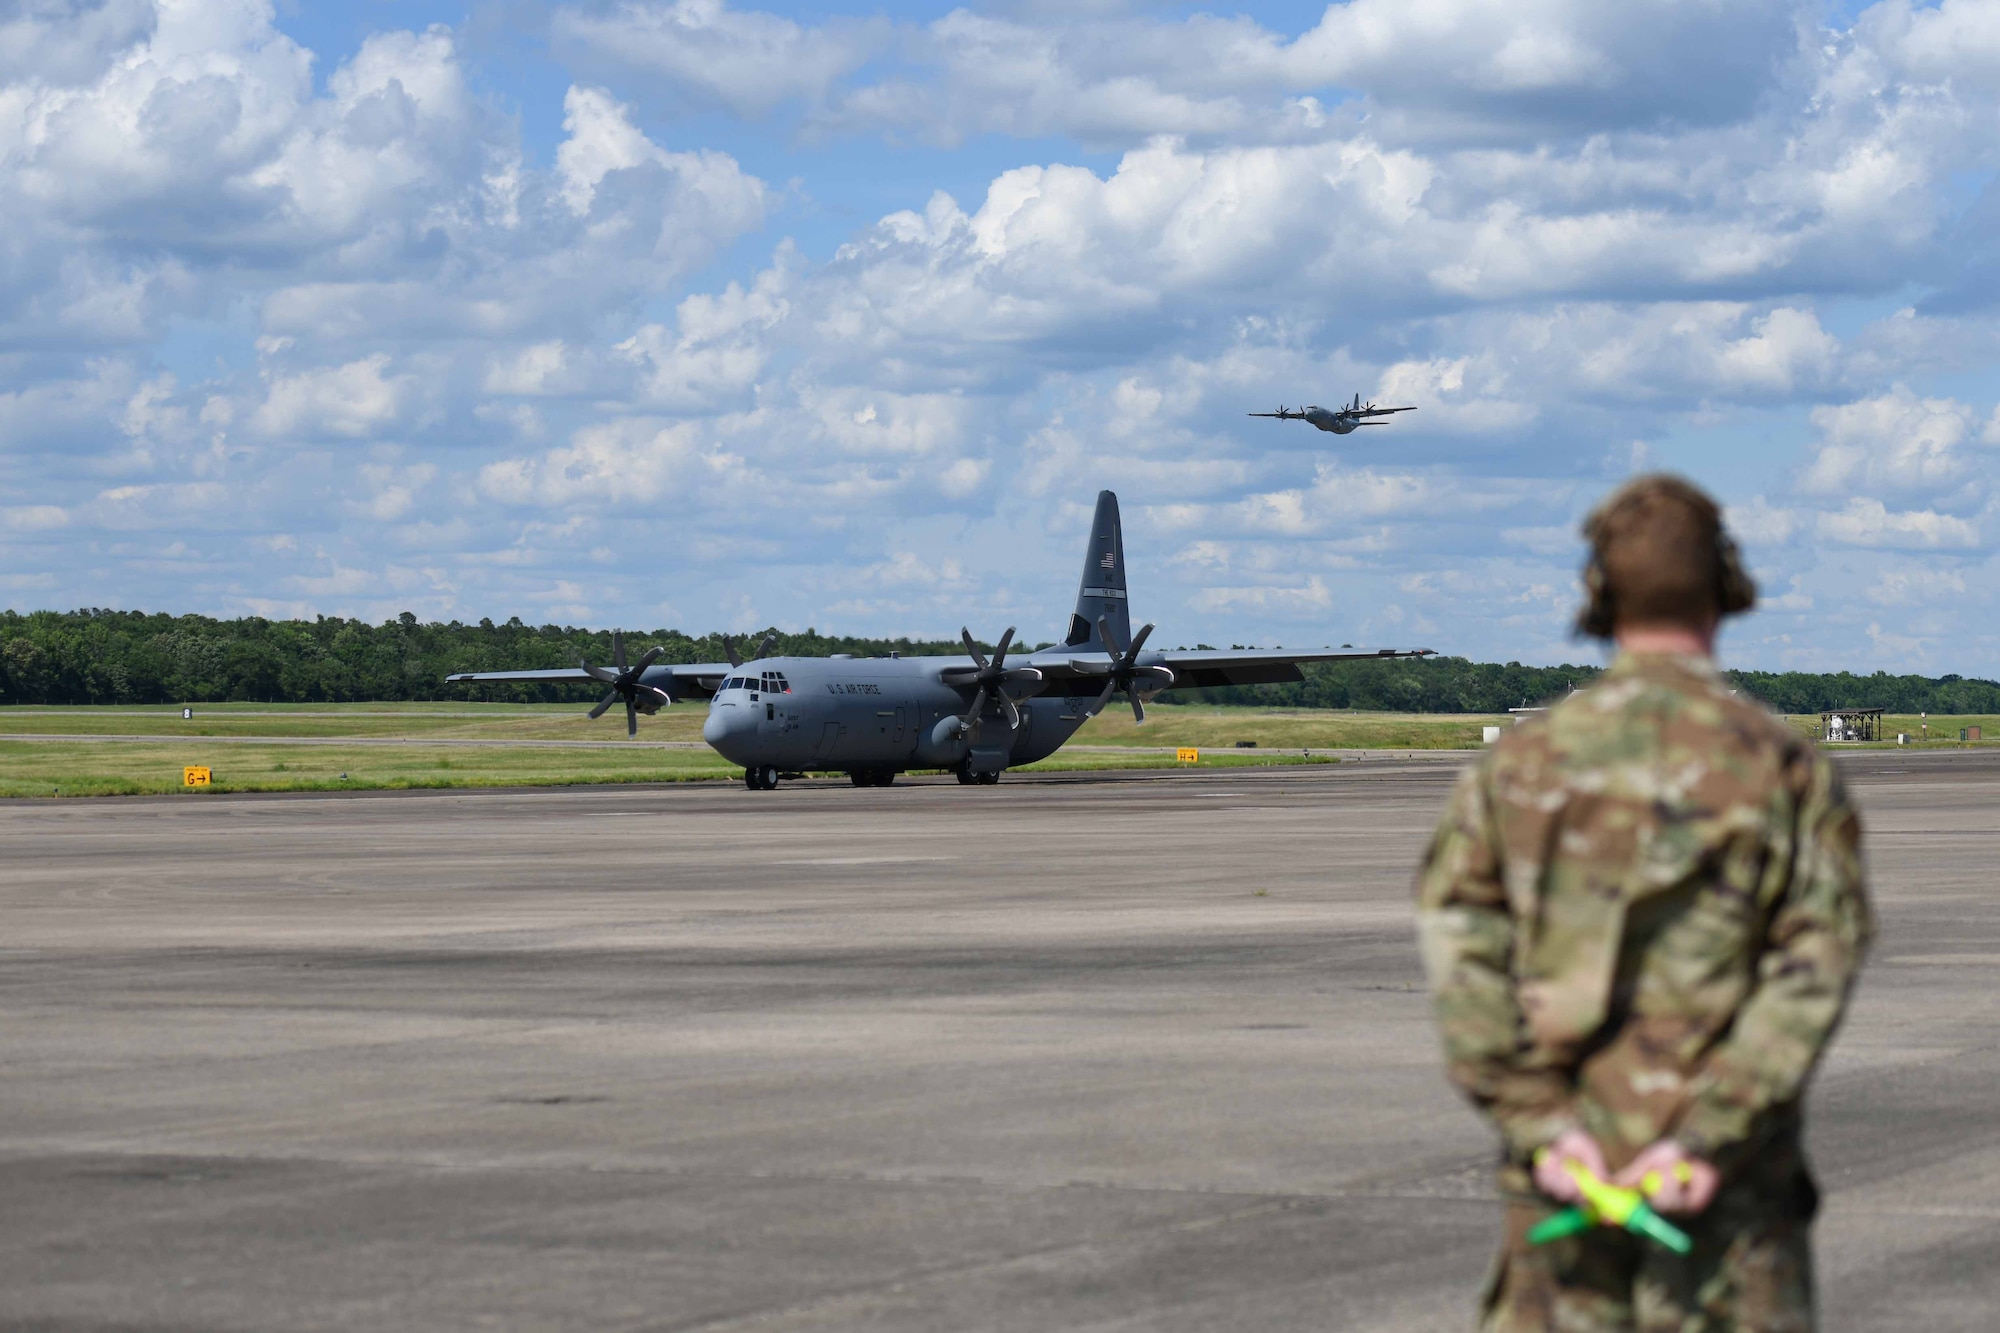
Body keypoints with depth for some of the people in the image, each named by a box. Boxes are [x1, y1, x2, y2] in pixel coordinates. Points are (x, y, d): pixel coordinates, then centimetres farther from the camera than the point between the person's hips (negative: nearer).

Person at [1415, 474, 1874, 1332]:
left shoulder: (1522, 759, 4)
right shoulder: (1785, 768, -2)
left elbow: (1457, 943, -5)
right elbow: (1816, 968, -11)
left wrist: (1540, 1123, -8)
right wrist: (1706, 1139, -14)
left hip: (1564, 1163, 2)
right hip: (1726, 1180, -2)